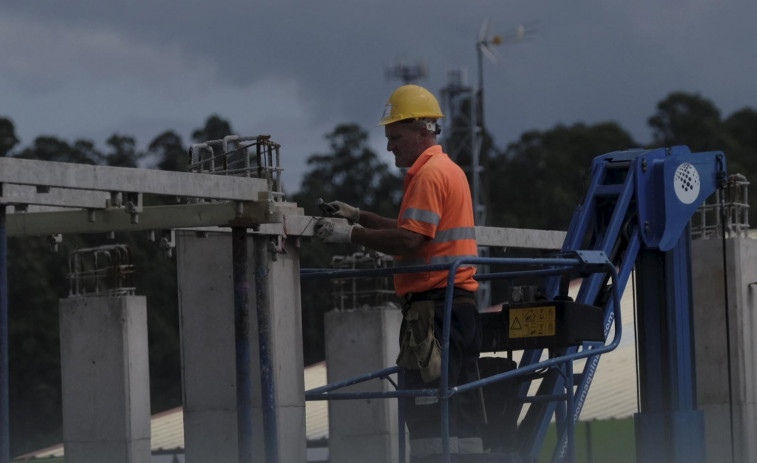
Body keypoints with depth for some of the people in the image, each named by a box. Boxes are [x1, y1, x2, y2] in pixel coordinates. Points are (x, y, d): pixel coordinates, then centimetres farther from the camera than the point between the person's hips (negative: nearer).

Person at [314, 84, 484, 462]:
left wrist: (351, 235, -12)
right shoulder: (448, 169, 21)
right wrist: (359, 217, 21)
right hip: (460, 303, 10)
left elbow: (410, 240, -19)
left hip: (434, 305, -10)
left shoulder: (429, 174, -11)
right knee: (459, 406, 10)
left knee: (428, 411, -11)